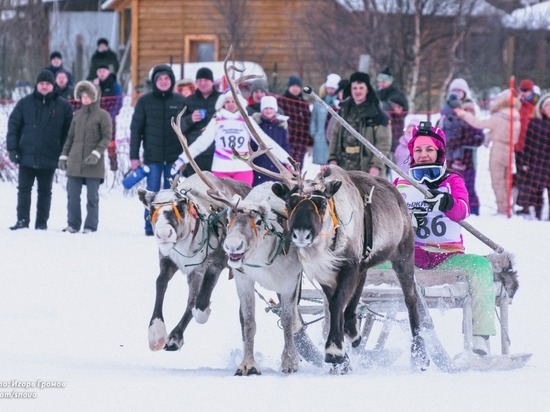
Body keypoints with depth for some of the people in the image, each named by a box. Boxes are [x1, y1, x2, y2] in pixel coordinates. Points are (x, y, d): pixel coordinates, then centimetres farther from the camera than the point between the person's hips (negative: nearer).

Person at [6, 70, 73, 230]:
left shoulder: (63, 106, 1)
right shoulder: (25, 103, 3)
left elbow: (68, 132, 3)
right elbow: (13, 125, 4)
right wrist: (12, 149, -4)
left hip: (49, 158, -1)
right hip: (27, 156, 1)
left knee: (45, 191, 8)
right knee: (24, 189, 3)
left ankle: (42, 222, 13)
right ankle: (22, 220, 6)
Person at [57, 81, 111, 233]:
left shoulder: (102, 115, -1)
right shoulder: (77, 115, 14)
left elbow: (107, 137, -5)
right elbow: (70, 137, 18)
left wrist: (97, 153, -16)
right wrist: (64, 156, 13)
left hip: (93, 164, -5)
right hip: (75, 162, 5)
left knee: (92, 196, 0)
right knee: (72, 195, 3)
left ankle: (91, 226, 5)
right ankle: (73, 224, 10)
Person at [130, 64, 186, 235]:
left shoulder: (180, 101, 6)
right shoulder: (145, 101, 3)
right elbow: (135, 129, 4)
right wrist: (134, 156, -2)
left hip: (175, 156, 1)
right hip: (153, 155, -1)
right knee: (152, 192, -1)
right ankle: (150, 226, 5)